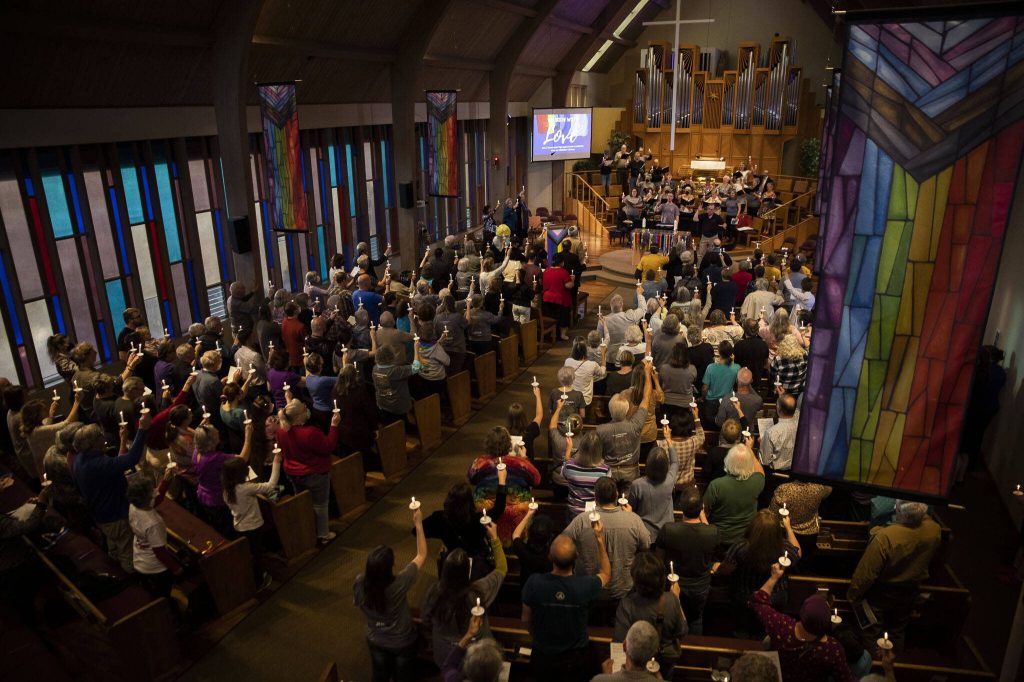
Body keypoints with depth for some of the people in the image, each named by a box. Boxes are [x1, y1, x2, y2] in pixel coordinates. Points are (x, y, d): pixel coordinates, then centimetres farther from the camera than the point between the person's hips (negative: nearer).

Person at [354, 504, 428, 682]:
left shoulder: (360, 583, -29)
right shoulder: (398, 584, -39)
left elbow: (358, 604, -5)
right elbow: (422, 556, -27)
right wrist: (418, 523, -23)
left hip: (375, 641, 3)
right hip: (402, 642, -3)